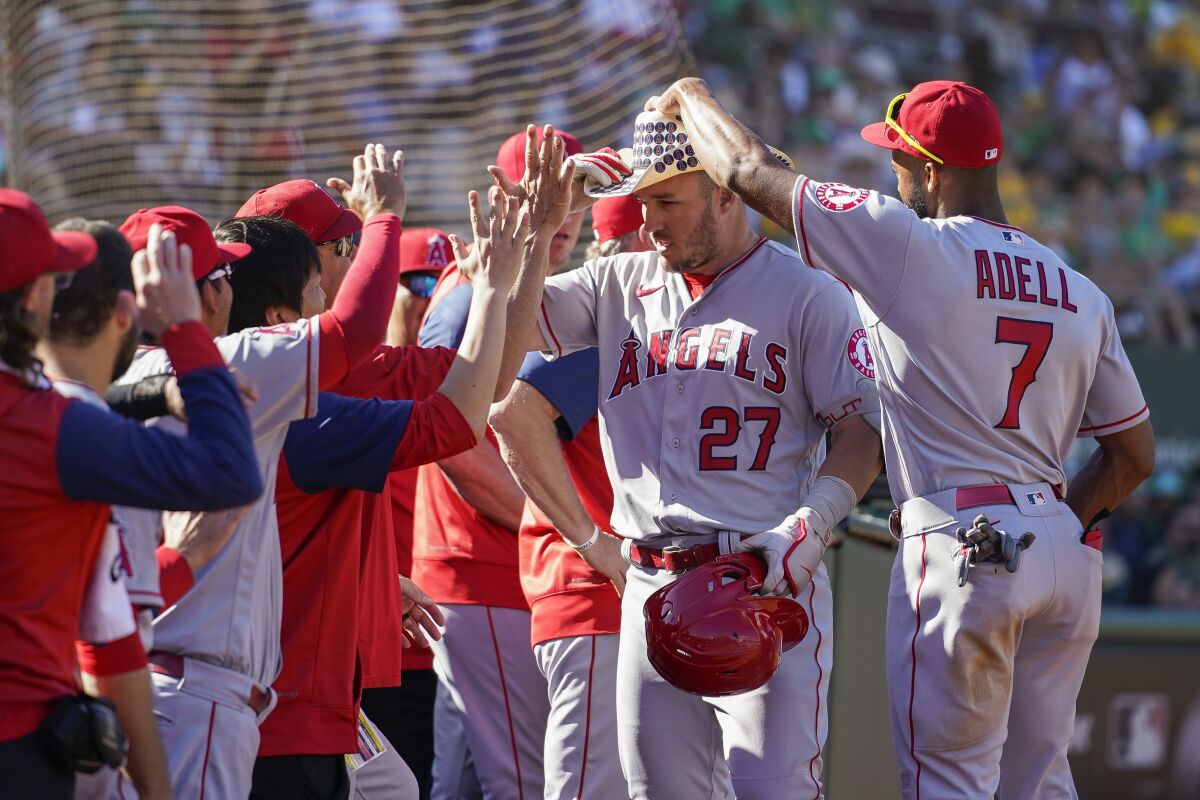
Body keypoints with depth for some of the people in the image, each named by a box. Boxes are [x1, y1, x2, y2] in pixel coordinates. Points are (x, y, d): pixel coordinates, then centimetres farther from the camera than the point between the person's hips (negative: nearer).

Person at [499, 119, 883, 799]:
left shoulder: (809, 295, 0)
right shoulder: (619, 285, 15)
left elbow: (863, 430, -3)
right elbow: (510, 329, 8)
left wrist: (807, 527, -17)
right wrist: (537, 232, -5)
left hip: (767, 587, -5)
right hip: (651, 585, 5)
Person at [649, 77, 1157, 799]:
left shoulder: (908, 246, -7)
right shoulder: (1082, 295, 11)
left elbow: (750, 172, 0)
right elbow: (1136, 454, 12)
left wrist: (692, 98, 18)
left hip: (960, 546, -7)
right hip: (1070, 550, 7)